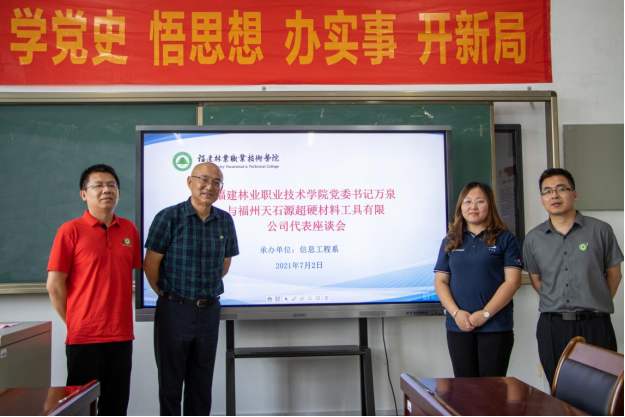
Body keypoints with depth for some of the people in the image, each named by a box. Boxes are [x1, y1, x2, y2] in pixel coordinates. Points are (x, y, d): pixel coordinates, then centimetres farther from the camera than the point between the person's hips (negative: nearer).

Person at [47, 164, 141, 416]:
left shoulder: (129, 230, 7)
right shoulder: (71, 231, -6)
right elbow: (54, 285, -5)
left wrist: (120, 319, 11)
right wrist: (74, 322, 0)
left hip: (121, 336, 4)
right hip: (83, 337, -4)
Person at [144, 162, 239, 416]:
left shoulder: (225, 221, 3)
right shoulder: (169, 218, -10)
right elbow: (151, 263, -6)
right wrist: (166, 294, 3)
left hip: (210, 311, 4)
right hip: (174, 310, -4)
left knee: (201, 385, 14)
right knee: (170, 383, 8)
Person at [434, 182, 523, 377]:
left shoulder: (505, 239, 2)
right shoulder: (450, 241, 11)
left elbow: (513, 281, -5)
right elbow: (440, 281, 7)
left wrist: (485, 314, -13)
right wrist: (456, 313, -8)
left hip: (495, 326, -2)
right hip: (459, 326, 3)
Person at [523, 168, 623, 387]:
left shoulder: (600, 230, -2)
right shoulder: (533, 238, 6)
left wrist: (595, 305, 8)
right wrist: (556, 305, 8)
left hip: (594, 326, -2)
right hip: (551, 327, 2)